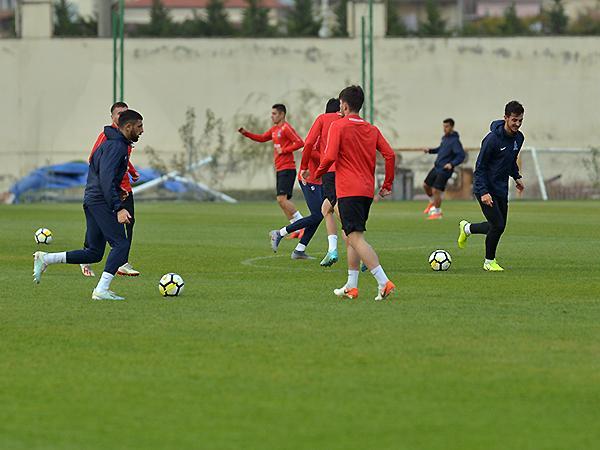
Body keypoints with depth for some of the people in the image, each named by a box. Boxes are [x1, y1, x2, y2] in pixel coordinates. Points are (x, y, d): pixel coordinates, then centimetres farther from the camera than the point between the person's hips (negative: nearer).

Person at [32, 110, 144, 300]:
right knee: (121, 244, -13)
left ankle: (45, 259, 11)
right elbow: (106, 179, -22)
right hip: (101, 201, -10)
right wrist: (118, 208, -27)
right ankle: (101, 290, -18)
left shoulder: (112, 144, 20)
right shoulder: (116, 146, -13)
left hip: (91, 200, 10)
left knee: (93, 253, 10)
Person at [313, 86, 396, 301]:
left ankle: (384, 282, -26)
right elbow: (390, 155, 4)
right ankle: (351, 287, 19)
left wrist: (318, 174, 5)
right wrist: (387, 185, 12)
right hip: (367, 191, 7)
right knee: (351, 237, 19)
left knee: (356, 238, -12)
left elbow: (330, 156, -14)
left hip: (348, 191, -7)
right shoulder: (372, 129, 12)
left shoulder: (338, 126, -5)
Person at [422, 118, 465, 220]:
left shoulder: (455, 141, -16)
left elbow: (461, 155, -22)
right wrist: (430, 150, 15)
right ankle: (433, 202, 38)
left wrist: (452, 164, -35)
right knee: (426, 185, 15)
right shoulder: (445, 138, 9)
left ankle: (437, 212, 6)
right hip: (437, 167, 9)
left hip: (445, 170, -9)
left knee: (436, 190, -10)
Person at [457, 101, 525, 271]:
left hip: (501, 189, 8)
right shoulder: (493, 138, -21)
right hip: (486, 189, -8)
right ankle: (489, 261, 8)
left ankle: (467, 228, 36)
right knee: (498, 225, -13)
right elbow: (480, 167, -18)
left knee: (500, 226, 9)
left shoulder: (518, 138, 2)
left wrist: (516, 177, 12)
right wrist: (483, 192, -25)